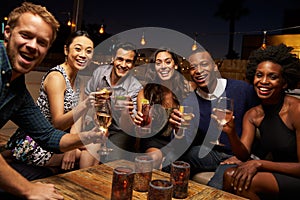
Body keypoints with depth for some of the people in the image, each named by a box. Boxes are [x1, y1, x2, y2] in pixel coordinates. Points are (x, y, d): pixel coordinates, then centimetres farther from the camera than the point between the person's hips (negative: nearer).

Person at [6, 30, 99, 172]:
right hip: (33, 144, -7)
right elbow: (57, 123, -25)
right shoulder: (56, 77, -19)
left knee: (94, 146, -8)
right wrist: (85, 105, -43)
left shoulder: (78, 80, 7)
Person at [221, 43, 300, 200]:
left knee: (245, 183, -26)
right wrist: (231, 133, -25)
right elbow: (244, 155, -7)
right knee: (230, 175, -18)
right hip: (277, 175, 5)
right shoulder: (252, 115, -1)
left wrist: (259, 163, -23)